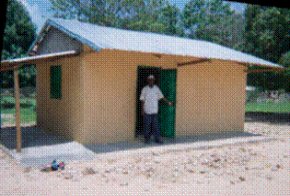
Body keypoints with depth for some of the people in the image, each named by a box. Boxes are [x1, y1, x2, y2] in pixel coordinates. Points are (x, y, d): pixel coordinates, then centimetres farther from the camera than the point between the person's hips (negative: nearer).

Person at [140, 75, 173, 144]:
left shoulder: (156, 88, 5)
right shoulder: (144, 89, -2)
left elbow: (161, 97, 9)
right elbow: (142, 100, -1)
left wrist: (168, 102, -1)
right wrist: (142, 110, -5)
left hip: (155, 111, 2)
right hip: (147, 111, -2)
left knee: (156, 125, 4)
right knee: (147, 125, 4)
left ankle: (157, 139, 10)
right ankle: (147, 139, 15)